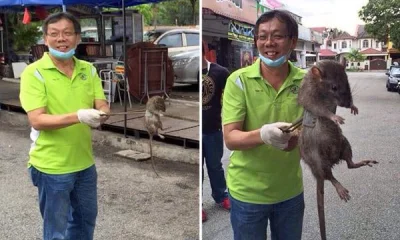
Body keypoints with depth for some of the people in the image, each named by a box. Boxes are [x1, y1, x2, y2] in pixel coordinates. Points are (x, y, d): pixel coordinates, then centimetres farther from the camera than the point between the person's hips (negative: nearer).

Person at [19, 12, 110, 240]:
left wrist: (101, 114, -25)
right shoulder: (34, 72, -13)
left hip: (85, 163, 5)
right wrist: (78, 116, -34)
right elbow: (37, 120, -20)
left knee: (86, 218, 24)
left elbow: (103, 106, 0)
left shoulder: (88, 70, 3)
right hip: (51, 166, -5)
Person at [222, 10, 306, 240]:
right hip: (248, 192, -2)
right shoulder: (239, 80, -14)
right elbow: (230, 138, -17)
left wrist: (300, 136, -24)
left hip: (291, 190, 3)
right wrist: (263, 134, -37)